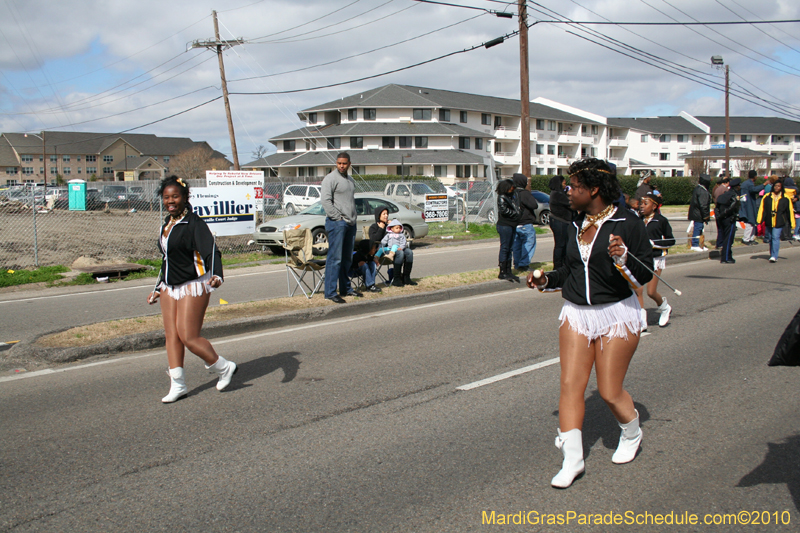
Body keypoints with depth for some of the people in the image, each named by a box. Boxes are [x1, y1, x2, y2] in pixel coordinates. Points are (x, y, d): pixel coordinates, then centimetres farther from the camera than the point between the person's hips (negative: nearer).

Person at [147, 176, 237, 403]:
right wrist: (158, 288, 25)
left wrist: (216, 275, -42)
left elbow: (211, 250, -24)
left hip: (193, 286, -8)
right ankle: (178, 385, 11)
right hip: (169, 288, 8)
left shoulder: (193, 223, -12)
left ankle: (224, 367, 12)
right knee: (171, 335, 4)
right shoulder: (167, 223, 13)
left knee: (188, 336, -9)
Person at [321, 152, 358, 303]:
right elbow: (326, 200, -14)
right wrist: (338, 218, -15)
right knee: (335, 258, -9)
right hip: (336, 223, -8)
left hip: (351, 223, 8)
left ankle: (346, 288, 21)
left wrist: (353, 218, 12)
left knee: (347, 259, 12)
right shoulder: (330, 178, -6)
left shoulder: (350, 180, 19)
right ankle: (330, 292, -8)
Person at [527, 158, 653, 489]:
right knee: (570, 385, -3)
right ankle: (572, 459, 4)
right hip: (576, 313, 6)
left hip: (616, 314, -5)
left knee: (610, 392, 2)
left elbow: (644, 275, -11)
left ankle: (631, 434, 33)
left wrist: (622, 257, -28)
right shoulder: (576, 225, 10)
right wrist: (546, 280, 7)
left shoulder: (627, 223, -9)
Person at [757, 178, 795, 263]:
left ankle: (774, 256, -15)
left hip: (779, 223, -3)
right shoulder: (767, 197, 5)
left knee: (775, 237, -14)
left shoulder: (785, 198, 2)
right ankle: (772, 255, 25)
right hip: (769, 222, 3)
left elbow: (790, 211, 7)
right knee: (771, 238, 11)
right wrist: (760, 221, -1)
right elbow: (762, 209, 5)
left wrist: (791, 224, 8)